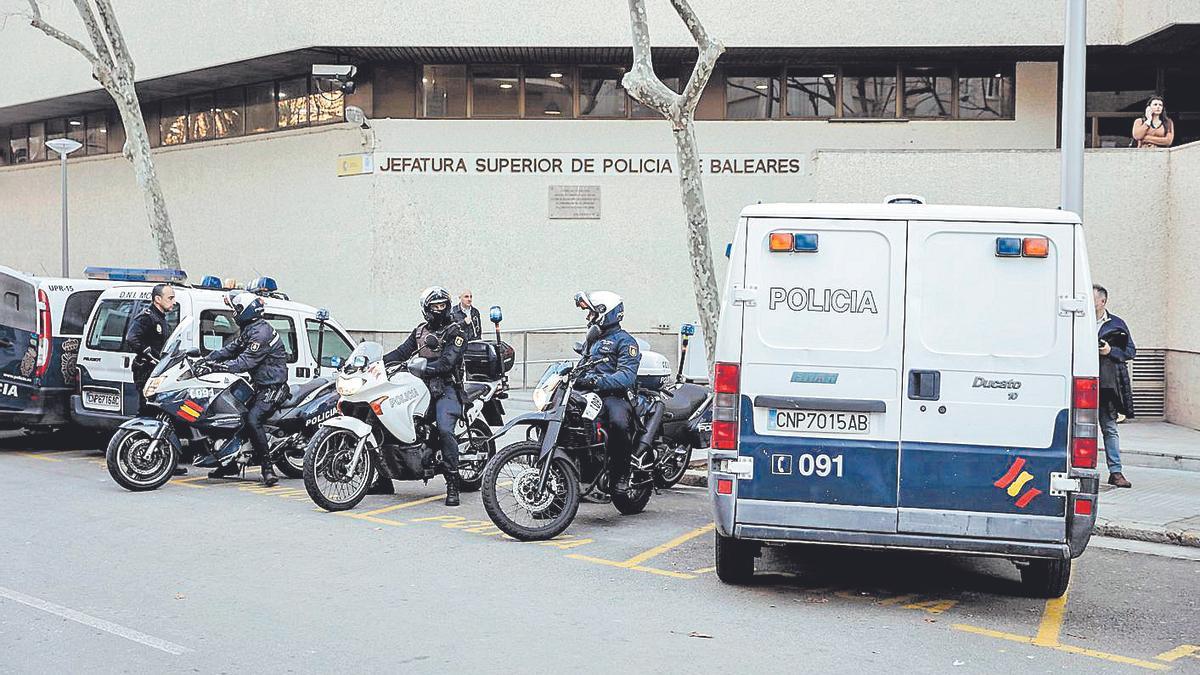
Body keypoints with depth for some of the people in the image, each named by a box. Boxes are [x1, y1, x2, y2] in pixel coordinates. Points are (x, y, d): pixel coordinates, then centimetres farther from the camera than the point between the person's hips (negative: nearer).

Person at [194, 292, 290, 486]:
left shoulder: (261, 333, -19)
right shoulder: (249, 331, 15)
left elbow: (244, 362, -26)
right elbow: (229, 350, 15)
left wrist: (214, 367, -28)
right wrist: (205, 361, 3)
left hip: (273, 388, -11)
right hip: (260, 386, 11)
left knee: (252, 420, -27)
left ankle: (268, 468, -26)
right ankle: (230, 463, 21)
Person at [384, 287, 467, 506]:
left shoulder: (455, 332, -1)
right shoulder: (420, 332, 20)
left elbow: (447, 362, -14)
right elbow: (401, 352, 11)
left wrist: (423, 367, -27)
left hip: (446, 388, -6)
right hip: (422, 387, 6)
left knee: (444, 430, -26)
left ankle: (453, 484, -20)